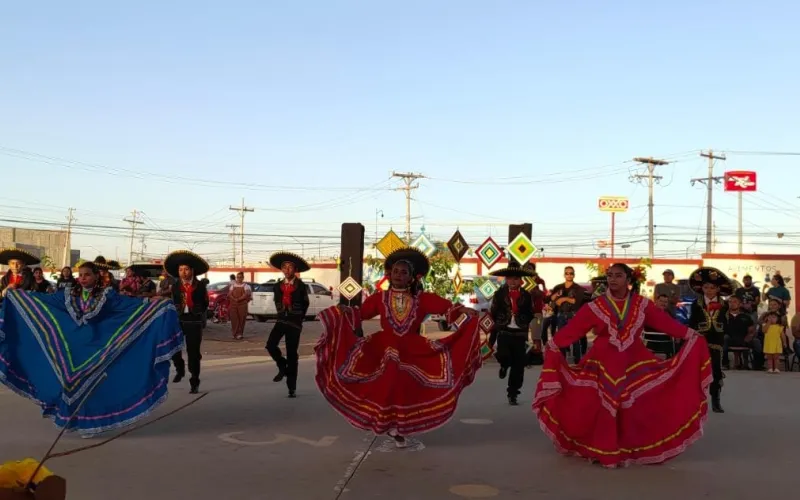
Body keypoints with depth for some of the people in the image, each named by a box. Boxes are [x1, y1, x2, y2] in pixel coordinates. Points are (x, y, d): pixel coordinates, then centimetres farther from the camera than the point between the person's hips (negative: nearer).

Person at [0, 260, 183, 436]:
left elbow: (130, 304, -13)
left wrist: (156, 304, -25)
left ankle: (89, 423, 12)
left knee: (91, 383, 2)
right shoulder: (69, 294, 5)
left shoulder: (106, 294, -5)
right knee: (70, 383, 7)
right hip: (71, 346, 3)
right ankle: (71, 419, 22)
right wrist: (16, 294, 8)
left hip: (96, 347, -3)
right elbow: (43, 299, 10)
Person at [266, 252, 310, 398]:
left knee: (292, 354, -2)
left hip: (295, 323, -3)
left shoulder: (301, 286, -6)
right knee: (270, 345, -17)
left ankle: (292, 387, 5)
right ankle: (283, 367, 12)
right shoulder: (278, 285, 4)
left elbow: (306, 303, 7)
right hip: (281, 320, 3)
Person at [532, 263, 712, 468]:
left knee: (637, 407, 0)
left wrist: (691, 335, -5)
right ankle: (604, 451, 12)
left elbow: (665, 322, 1)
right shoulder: (596, 306, -3)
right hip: (604, 365, -1)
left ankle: (632, 449, 14)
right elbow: (573, 327, -8)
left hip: (635, 364, 1)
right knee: (605, 407, 0)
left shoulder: (641, 305, 2)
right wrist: (554, 344, -16)